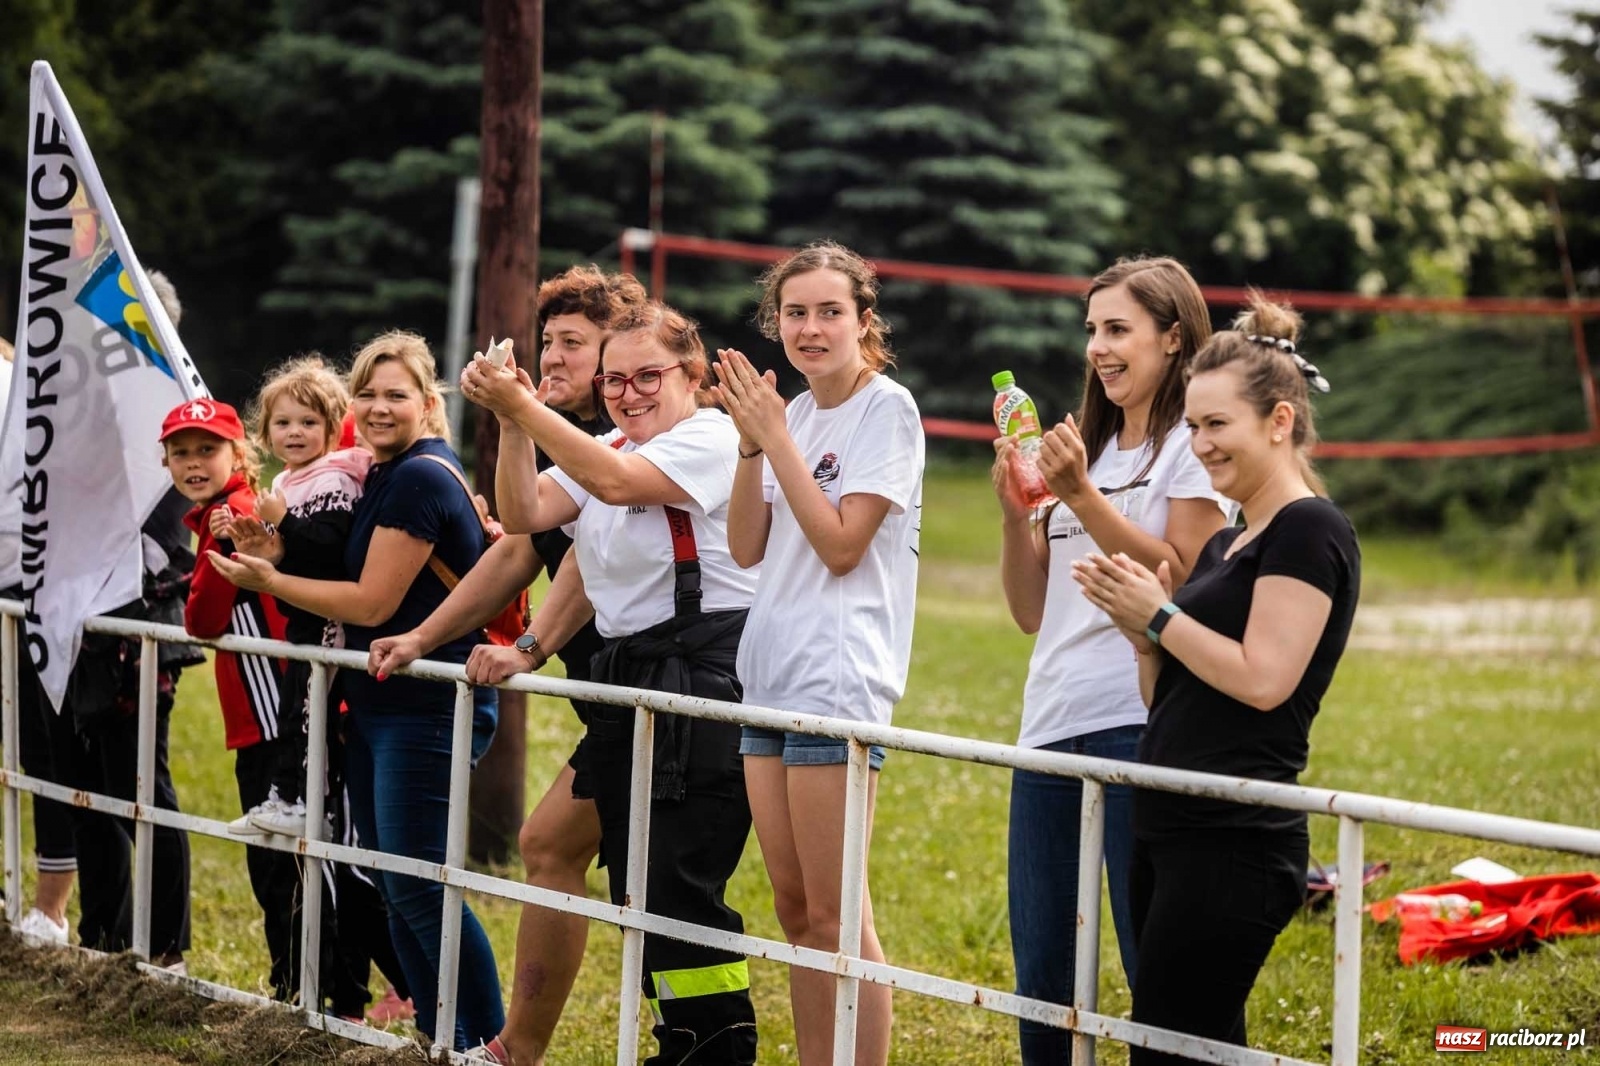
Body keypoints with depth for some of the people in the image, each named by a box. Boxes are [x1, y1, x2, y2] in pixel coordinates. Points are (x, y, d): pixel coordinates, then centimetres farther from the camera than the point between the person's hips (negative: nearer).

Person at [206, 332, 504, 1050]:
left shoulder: (420, 478, -16)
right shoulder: (385, 476, 15)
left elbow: (373, 604, -17)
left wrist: (268, 580, -7)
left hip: (423, 707, -10)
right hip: (378, 702, 10)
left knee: (419, 886, -9)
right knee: (392, 886, 12)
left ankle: (488, 1045, -3)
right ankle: (439, 1041, 19)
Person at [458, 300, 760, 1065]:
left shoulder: (710, 439, -10)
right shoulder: (609, 447, 16)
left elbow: (616, 482, -25)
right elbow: (528, 513, 4)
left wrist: (526, 409, -27)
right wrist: (515, 422, -10)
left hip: (704, 681, -9)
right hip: (626, 678, 9)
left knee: (678, 883, -12)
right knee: (635, 880, 11)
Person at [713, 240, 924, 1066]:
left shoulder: (886, 409, -8)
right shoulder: (792, 413, 13)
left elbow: (841, 546, -14)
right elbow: (746, 549, 7)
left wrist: (777, 436, -14)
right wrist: (751, 443, -5)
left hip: (839, 680, -8)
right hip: (769, 675, 8)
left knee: (836, 917, -7)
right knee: (794, 911, 11)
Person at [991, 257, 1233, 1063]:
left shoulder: (1193, 446, -1)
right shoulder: (1084, 447, 20)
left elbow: (1184, 582, -13)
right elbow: (1032, 611, 17)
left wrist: (1080, 496, -17)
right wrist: (1016, 511, 2)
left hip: (1136, 725, -7)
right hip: (1051, 725, 8)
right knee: (1040, 980, 9)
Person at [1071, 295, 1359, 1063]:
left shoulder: (1308, 532, -8)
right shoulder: (1227, 545, 19)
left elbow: (1263, 680, -18)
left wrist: (1159, 616, -11)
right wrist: (1140, 630, 3)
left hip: (1234, 846, -10)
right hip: (1170, 833, 10)